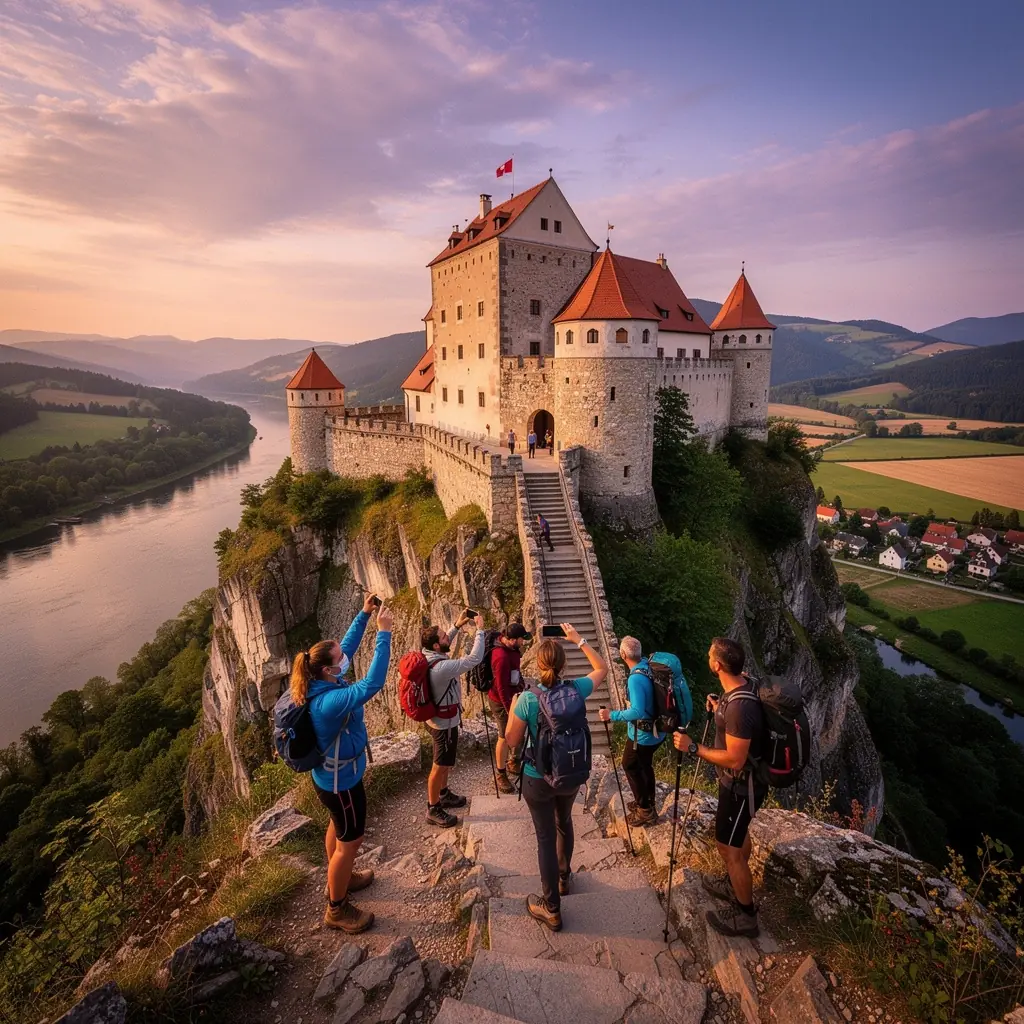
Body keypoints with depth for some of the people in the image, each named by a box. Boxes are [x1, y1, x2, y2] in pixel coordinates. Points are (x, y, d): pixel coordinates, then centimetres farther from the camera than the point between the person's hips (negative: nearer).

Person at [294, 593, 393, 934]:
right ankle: (337, 909, 30)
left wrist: (364, 614, -5)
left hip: (331, 776, 9)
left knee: (338, 828, 29)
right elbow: (372, 684, -45)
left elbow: (347, 645, 0)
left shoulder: (323, 683, -10)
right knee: (350, 841, 11)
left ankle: (339, 878, 52)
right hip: (341, 781, -9)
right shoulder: (330, 702, -38)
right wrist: (384, 633, -44)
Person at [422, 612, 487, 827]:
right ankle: (433, 809, 24)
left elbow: (444, 645, 14)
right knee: (440, 766, 8)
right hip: (445, 723, -9)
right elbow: (474, 659, -32)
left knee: (445, 762, 26)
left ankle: (444, 795, 44)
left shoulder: (428, 656, -8)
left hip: (439, 718, 9)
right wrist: (480, 630, -25)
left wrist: (457, 626, 3)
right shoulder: (442, 668, -35)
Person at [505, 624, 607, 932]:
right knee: (564, 823, 29)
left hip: (538, 779, -3)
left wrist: (512, 709, 2)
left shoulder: (527, 699, -23)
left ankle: (552, 908, 21)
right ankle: (564, 877, 49)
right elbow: (602, 668, 4)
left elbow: (512, 741, -11)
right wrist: (579, 640, 3)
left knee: (546, 837, 11)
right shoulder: (575, 689, -15)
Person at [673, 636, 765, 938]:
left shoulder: (739, 707, -36)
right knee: (738, 833, 27)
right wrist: (719, 709, 8)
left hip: (740, 786, -9)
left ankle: (745, 915, 25)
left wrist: (693, 747, -26)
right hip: (740, 781, 10)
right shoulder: (744, 684, -6)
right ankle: (734, 884, 49)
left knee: (728, 847, 7)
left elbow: (735, 759, -31)